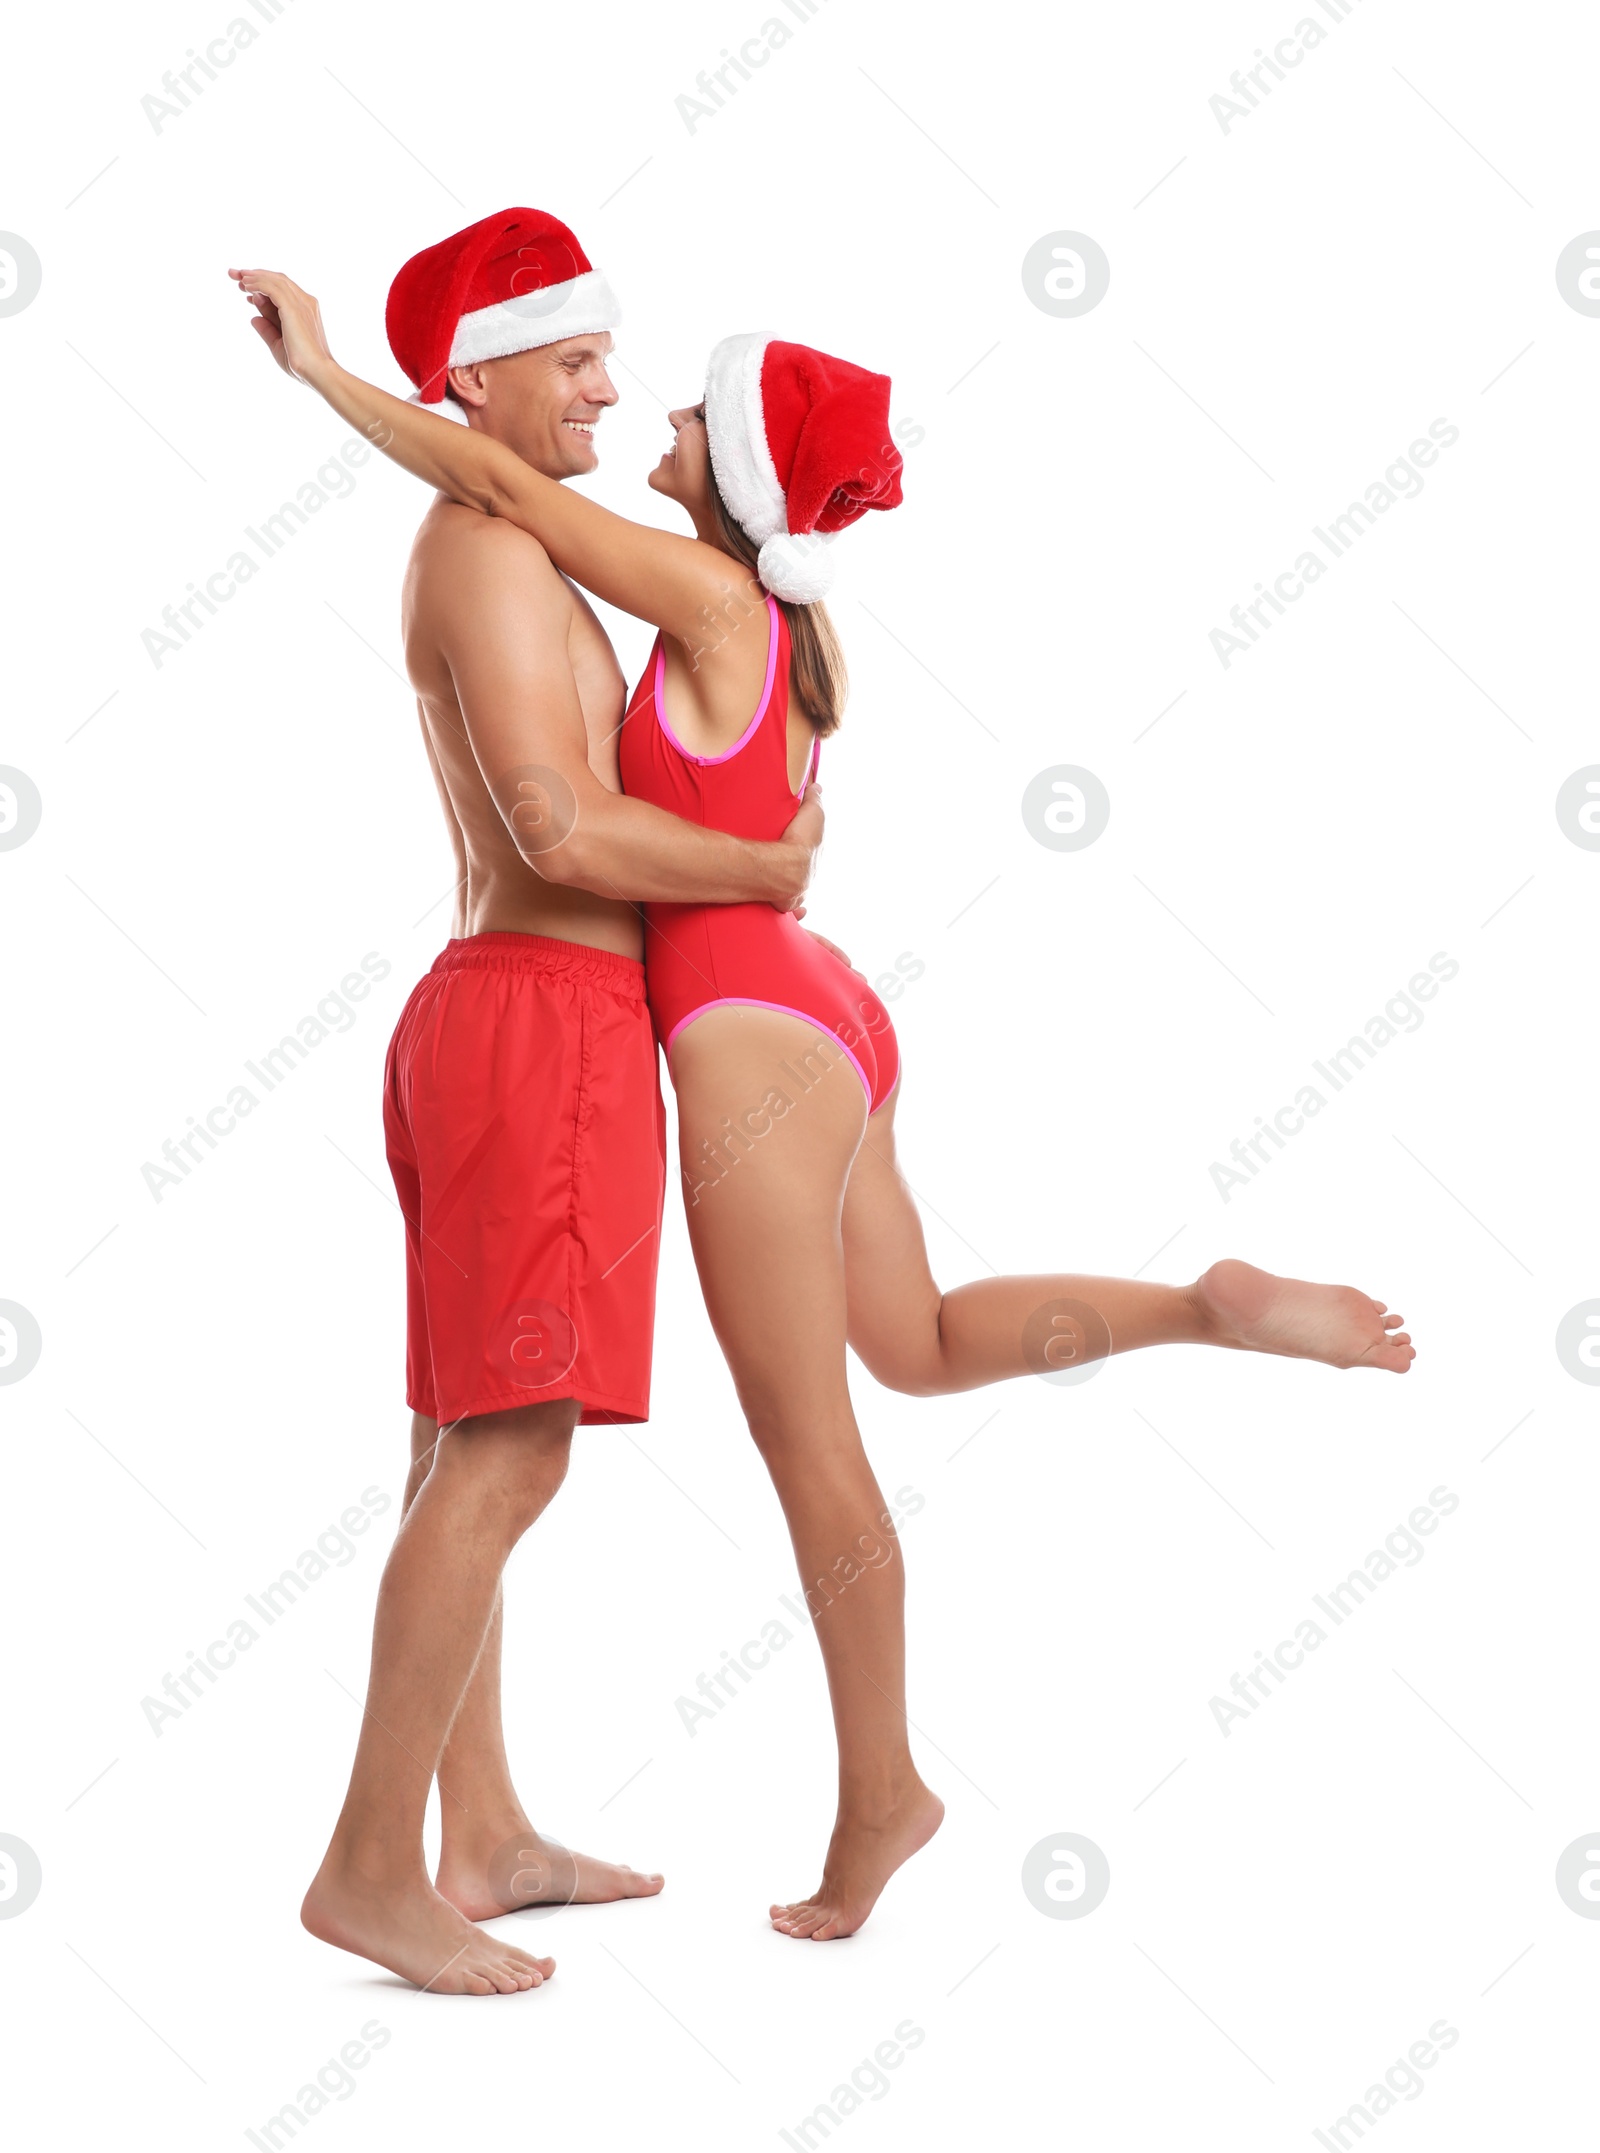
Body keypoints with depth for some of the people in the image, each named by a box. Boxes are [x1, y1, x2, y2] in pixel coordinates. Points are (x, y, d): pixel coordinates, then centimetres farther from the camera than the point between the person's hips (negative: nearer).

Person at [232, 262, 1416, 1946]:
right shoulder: (793, 625, 10)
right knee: (922, 1352, 26)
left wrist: (325, 368, -10)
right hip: (818, 1023, 9)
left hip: (755, 1049, -9)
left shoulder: (716, 596, -14)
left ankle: (877, 1791, 15)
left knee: (807, 1445, 2)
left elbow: (500, 484, -19)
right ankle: (1210, 1310, 12)